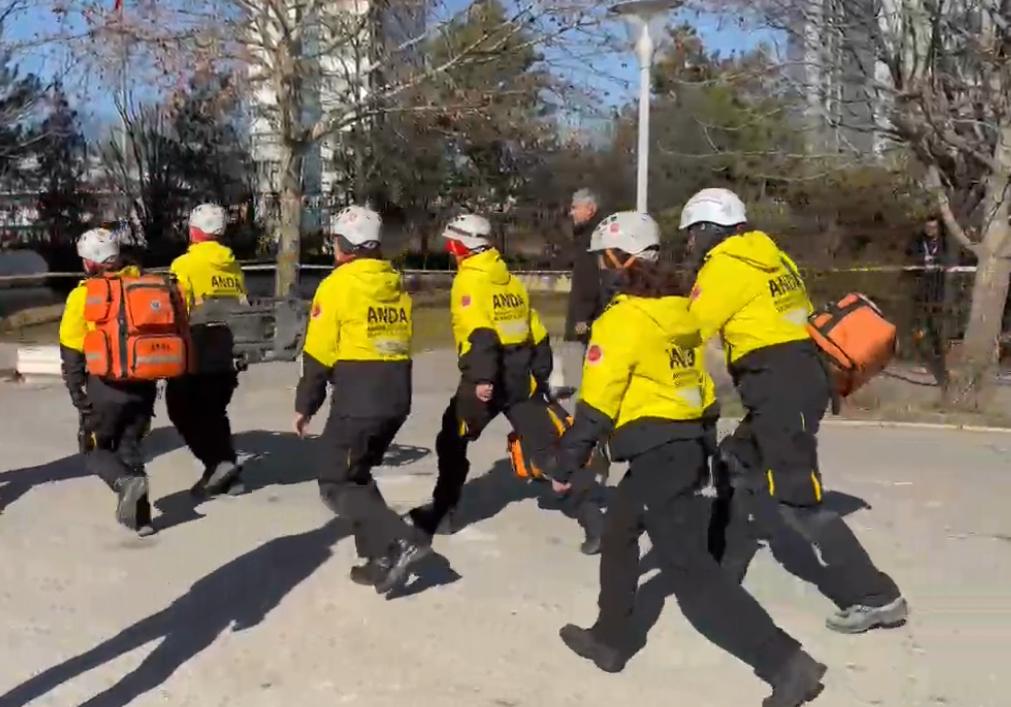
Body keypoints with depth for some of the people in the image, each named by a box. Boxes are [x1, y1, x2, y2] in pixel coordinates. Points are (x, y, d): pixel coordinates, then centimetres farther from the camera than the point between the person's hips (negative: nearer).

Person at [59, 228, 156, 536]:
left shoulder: (84, 294, -7)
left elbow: (71, 350, -7)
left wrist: (77, 391, -1)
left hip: (106, 386, -4)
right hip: (143, 384, 4)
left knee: (95, 449, 12)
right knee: (129, 447, 17)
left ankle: (126, 481, -16)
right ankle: (138, 514, 10)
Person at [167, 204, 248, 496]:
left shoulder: (185, 264, -10)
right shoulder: (234, 267, 9)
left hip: (195, 355, -6)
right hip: (226, 355, 6)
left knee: (183, 411, 7)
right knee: (214, 412, 17)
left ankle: (218, 462, -6)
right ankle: (229, 473, 15)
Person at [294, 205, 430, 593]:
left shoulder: (337, 285, -8)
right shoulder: (397, 286, 13)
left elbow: (319, 354, -8)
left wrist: (305, 405, 2)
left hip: (357, 400, -7)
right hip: (397, 397, 8)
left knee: (336, 484, 2)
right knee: (356, 473, 20)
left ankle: (401, 541, -12)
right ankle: (381, 558, 16)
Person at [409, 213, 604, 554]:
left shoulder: (469, 281, -6)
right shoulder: (509, 279, 16)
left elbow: (480, 333, -22)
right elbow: (537, 334, 18)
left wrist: (481, 378, -29)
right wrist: (540, 375, 25)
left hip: (486, 380, -6)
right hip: (522, 377, 6)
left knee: (452, 442, 14)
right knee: (547, 446, 2)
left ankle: (443, 511, 23)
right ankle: (590, 513, -8)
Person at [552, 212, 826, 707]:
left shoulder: (622, 318, -14)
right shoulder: (678, 307, 10)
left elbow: (597, 401, -15)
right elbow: (699, 378, 16)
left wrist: (568, 461, -6)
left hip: (655, 451, -9)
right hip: (688, 442, 9)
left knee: (690, 570, -5)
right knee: (618, 532, 23)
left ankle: (785, 663, -6)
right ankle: (609, 639, 33)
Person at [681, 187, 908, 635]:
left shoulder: (726, 264, -8)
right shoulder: (768, 256, 18)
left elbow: (691, 332, -8)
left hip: (778, 386, -10)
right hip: (800, 374, 10)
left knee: (793, 498, -7)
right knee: (738, 471, 17)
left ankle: (873, 596, -3)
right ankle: (721, 569, 27)